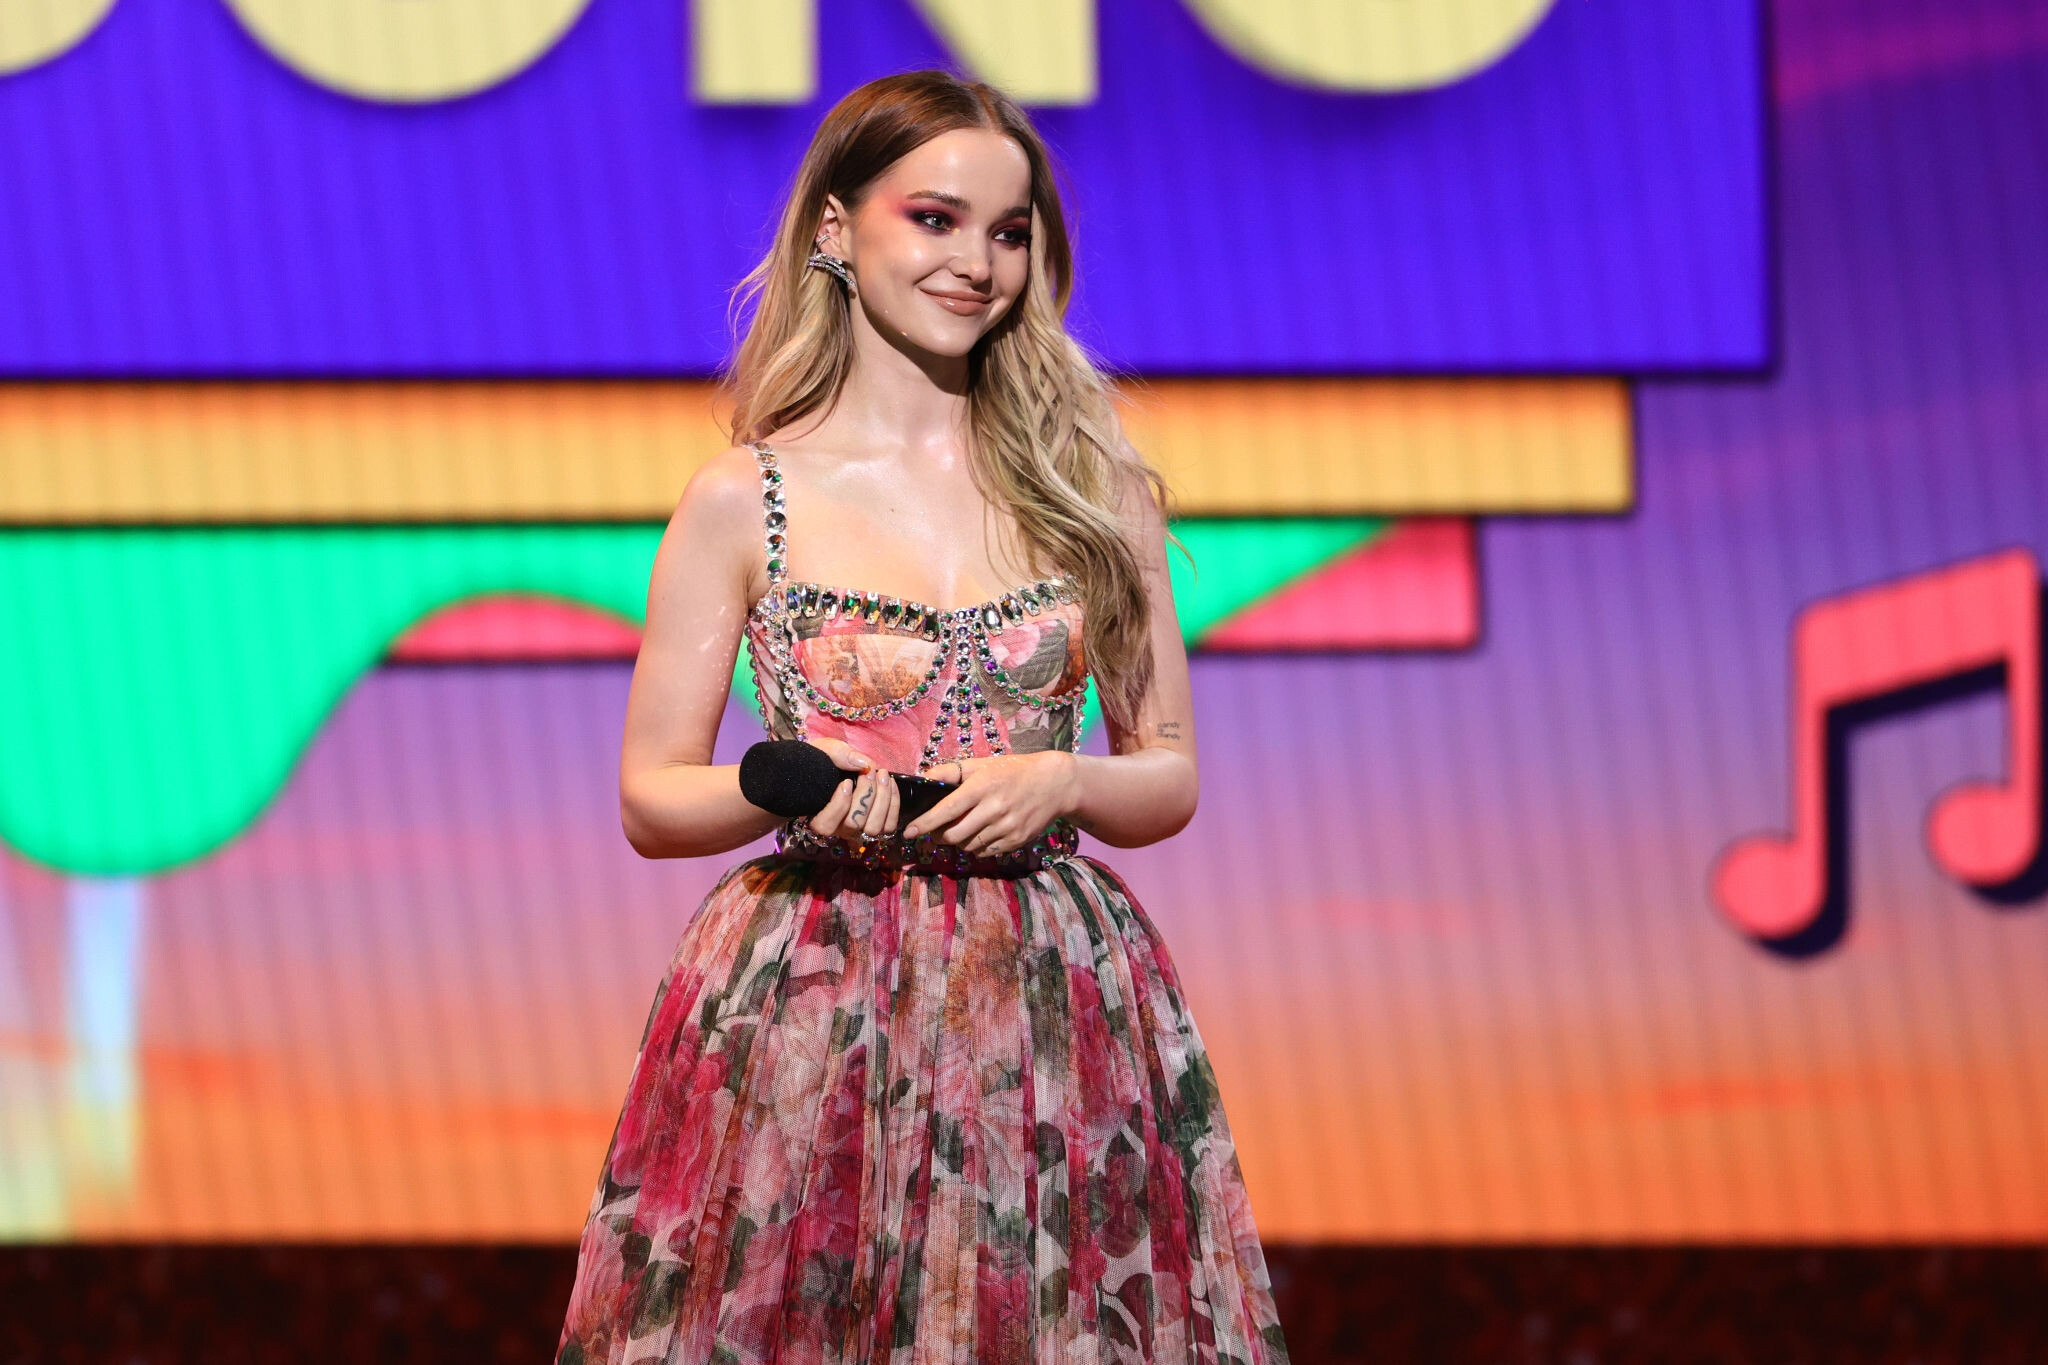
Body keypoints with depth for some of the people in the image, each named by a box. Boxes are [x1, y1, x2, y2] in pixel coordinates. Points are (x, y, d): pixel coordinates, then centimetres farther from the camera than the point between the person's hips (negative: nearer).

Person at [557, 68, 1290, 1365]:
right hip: (811, 1009, -2)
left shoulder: (1091, 487, 7)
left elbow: (1171, 780, 10)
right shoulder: (741, 501, 1)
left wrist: (1059, 782, -10)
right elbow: (653, 798, 3)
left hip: (1052, 1001, 2)